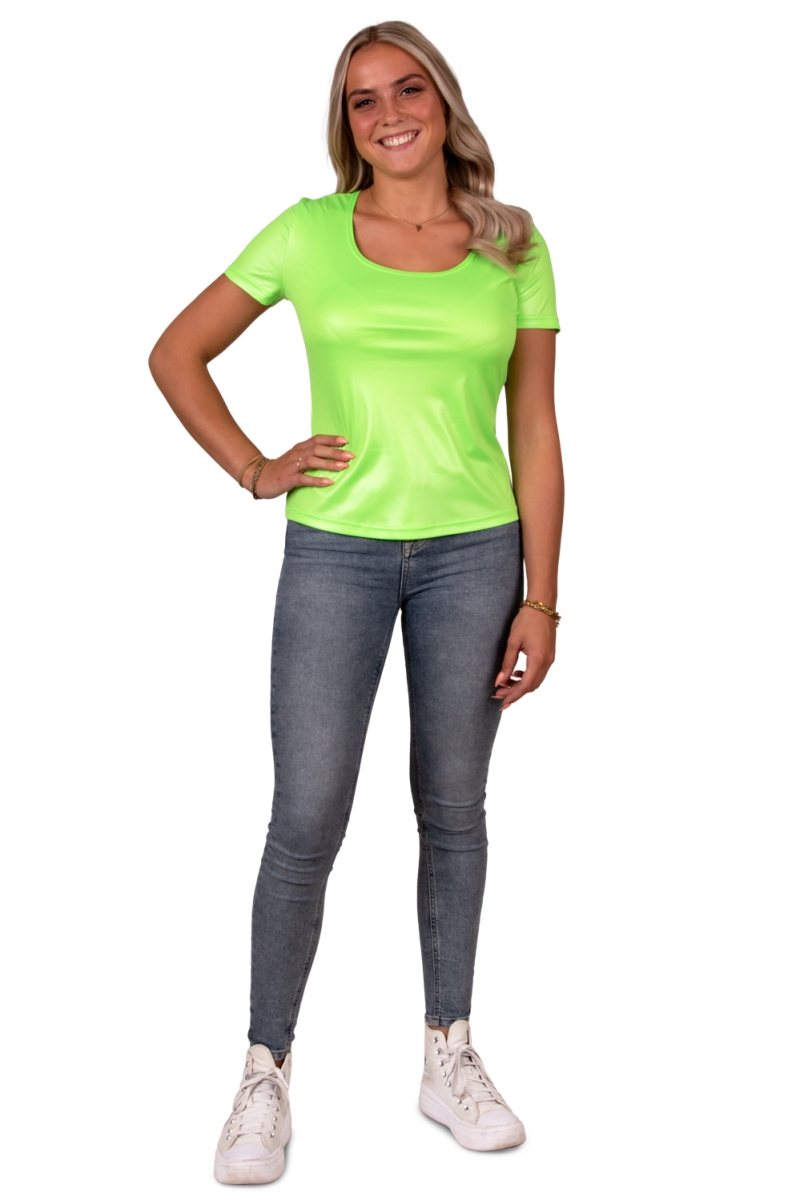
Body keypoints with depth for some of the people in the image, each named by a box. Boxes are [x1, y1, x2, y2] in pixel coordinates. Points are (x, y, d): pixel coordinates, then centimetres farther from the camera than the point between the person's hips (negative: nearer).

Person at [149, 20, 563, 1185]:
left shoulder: (513, 247, 3)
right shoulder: (308, 235, 0)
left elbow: (535, 432, 3)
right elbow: (176, 355, 8)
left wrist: (541, 597, -1)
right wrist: (255, 469, -2)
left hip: (473, 553, 1)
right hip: (336, 550, -1)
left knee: (454, 808, 11)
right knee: (306, 821, -2)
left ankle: (449, 1059, 27)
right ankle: (266, 1077, 14)